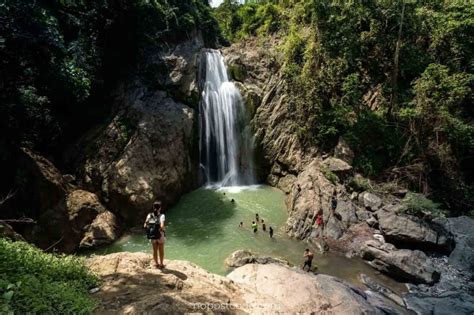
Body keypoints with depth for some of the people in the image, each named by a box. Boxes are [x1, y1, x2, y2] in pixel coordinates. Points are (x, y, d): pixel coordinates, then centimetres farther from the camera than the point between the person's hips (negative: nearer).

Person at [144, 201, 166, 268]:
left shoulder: (149, 215, -8)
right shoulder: (161, 216, -20)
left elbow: (145, 226, -8)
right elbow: (162, 226, -32)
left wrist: (150, 228, 8)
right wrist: (163, 229, -11)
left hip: (152, 236, 3)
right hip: (160, 236, -3)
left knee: (154, 250, 21)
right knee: (161, 251, 17)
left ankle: (156, 264, 34)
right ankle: (161, 264, 28)